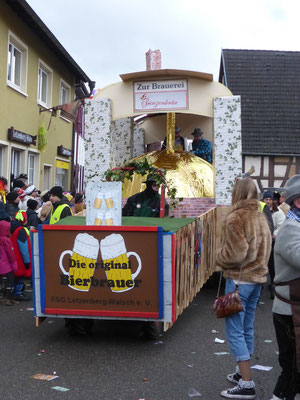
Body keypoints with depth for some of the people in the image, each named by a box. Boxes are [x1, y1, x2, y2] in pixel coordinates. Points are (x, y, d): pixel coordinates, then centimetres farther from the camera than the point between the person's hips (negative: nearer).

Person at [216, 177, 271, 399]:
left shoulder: (236, 218, -15)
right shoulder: (261, 217, 9)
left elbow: (235, 253, -18)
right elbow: (265, 249, 14)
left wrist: (219, 256, -1)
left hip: (239, 279, -8)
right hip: (258, 277, 8)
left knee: (235, 331, -3)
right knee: (247, 328, 17)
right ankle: (242, 372, 30)